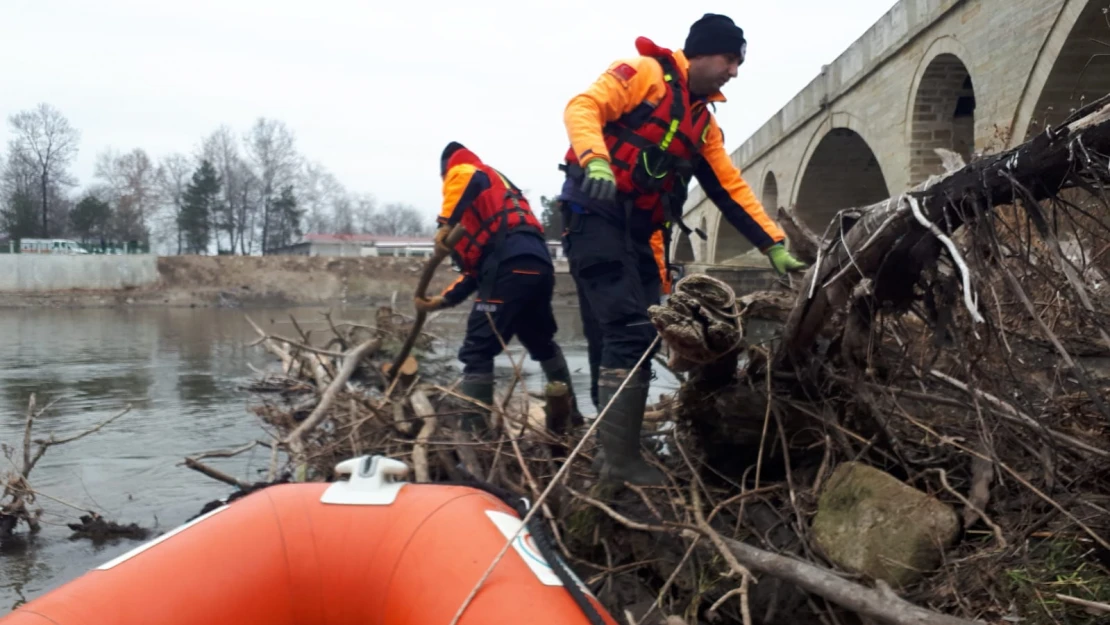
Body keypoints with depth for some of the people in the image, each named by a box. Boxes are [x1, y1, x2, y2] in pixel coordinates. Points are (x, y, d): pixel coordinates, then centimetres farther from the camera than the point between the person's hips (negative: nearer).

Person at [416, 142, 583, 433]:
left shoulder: (460, 170, 17)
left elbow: (468, 178, -15)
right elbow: (477, 271, 31)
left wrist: (446, 223, -14)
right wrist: (443, 299, 27)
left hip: (511, 265, -9)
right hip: (539, 264, 9)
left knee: (477, 351, -6)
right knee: (542, 343, 28)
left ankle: (472, 431, -9)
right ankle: (568, 411, 39)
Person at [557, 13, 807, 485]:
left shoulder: (704, 122, 21)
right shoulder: (644, 73, 0)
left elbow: (732, 188, 19)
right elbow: (584, 107, -13)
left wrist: (774, 244, 13)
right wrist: (596, 160, -33)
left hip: (637, 230, 8)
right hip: (595, 212, -8)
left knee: (624, 340, 6)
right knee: (630, 331, -17)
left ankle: (613, 448, 13)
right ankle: (620, 460, -14)